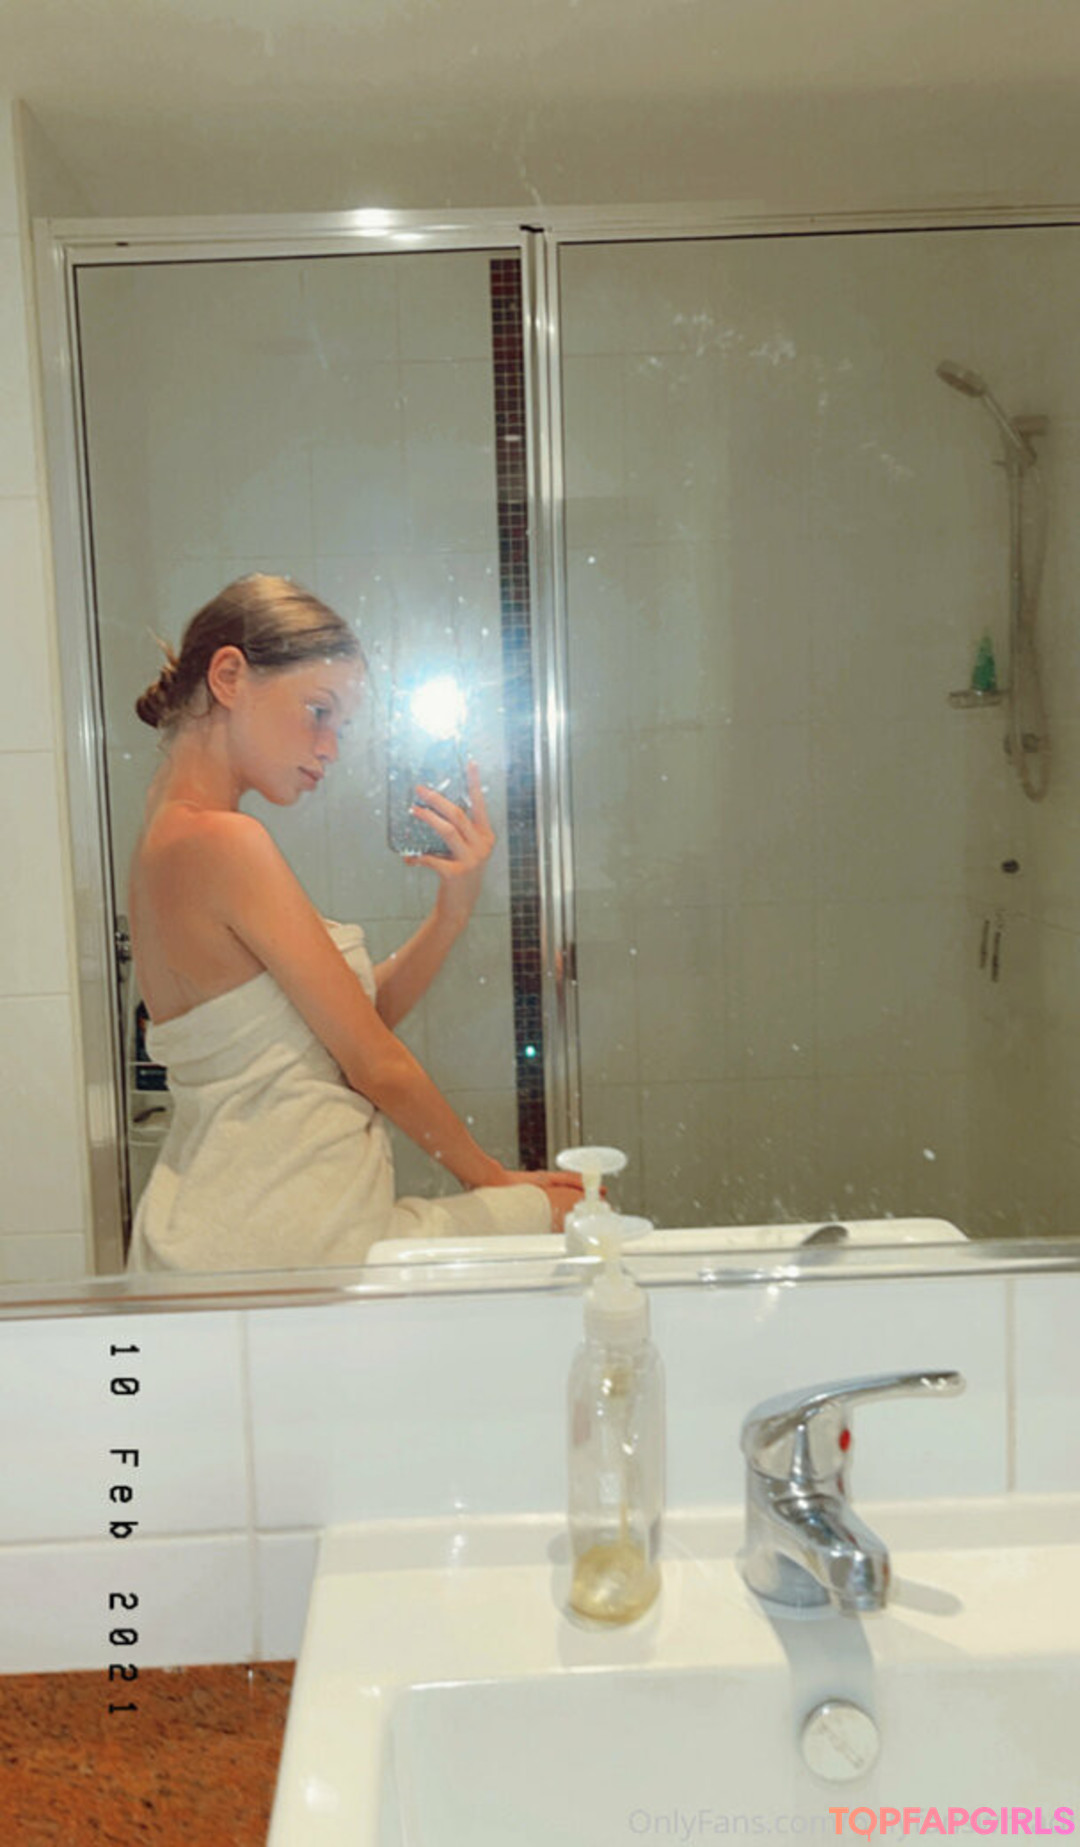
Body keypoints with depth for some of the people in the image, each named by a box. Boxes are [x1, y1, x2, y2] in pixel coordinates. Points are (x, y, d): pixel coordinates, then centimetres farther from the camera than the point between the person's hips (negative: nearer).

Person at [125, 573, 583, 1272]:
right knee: (575, 1213, -5)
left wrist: (456, 905, -5)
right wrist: (492, 1179, 1)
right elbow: (375, 1062, -13)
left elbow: (359, 1014, 8)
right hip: (273, 1246, -10)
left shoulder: (174, 838, 12)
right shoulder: (224, 842, -18)